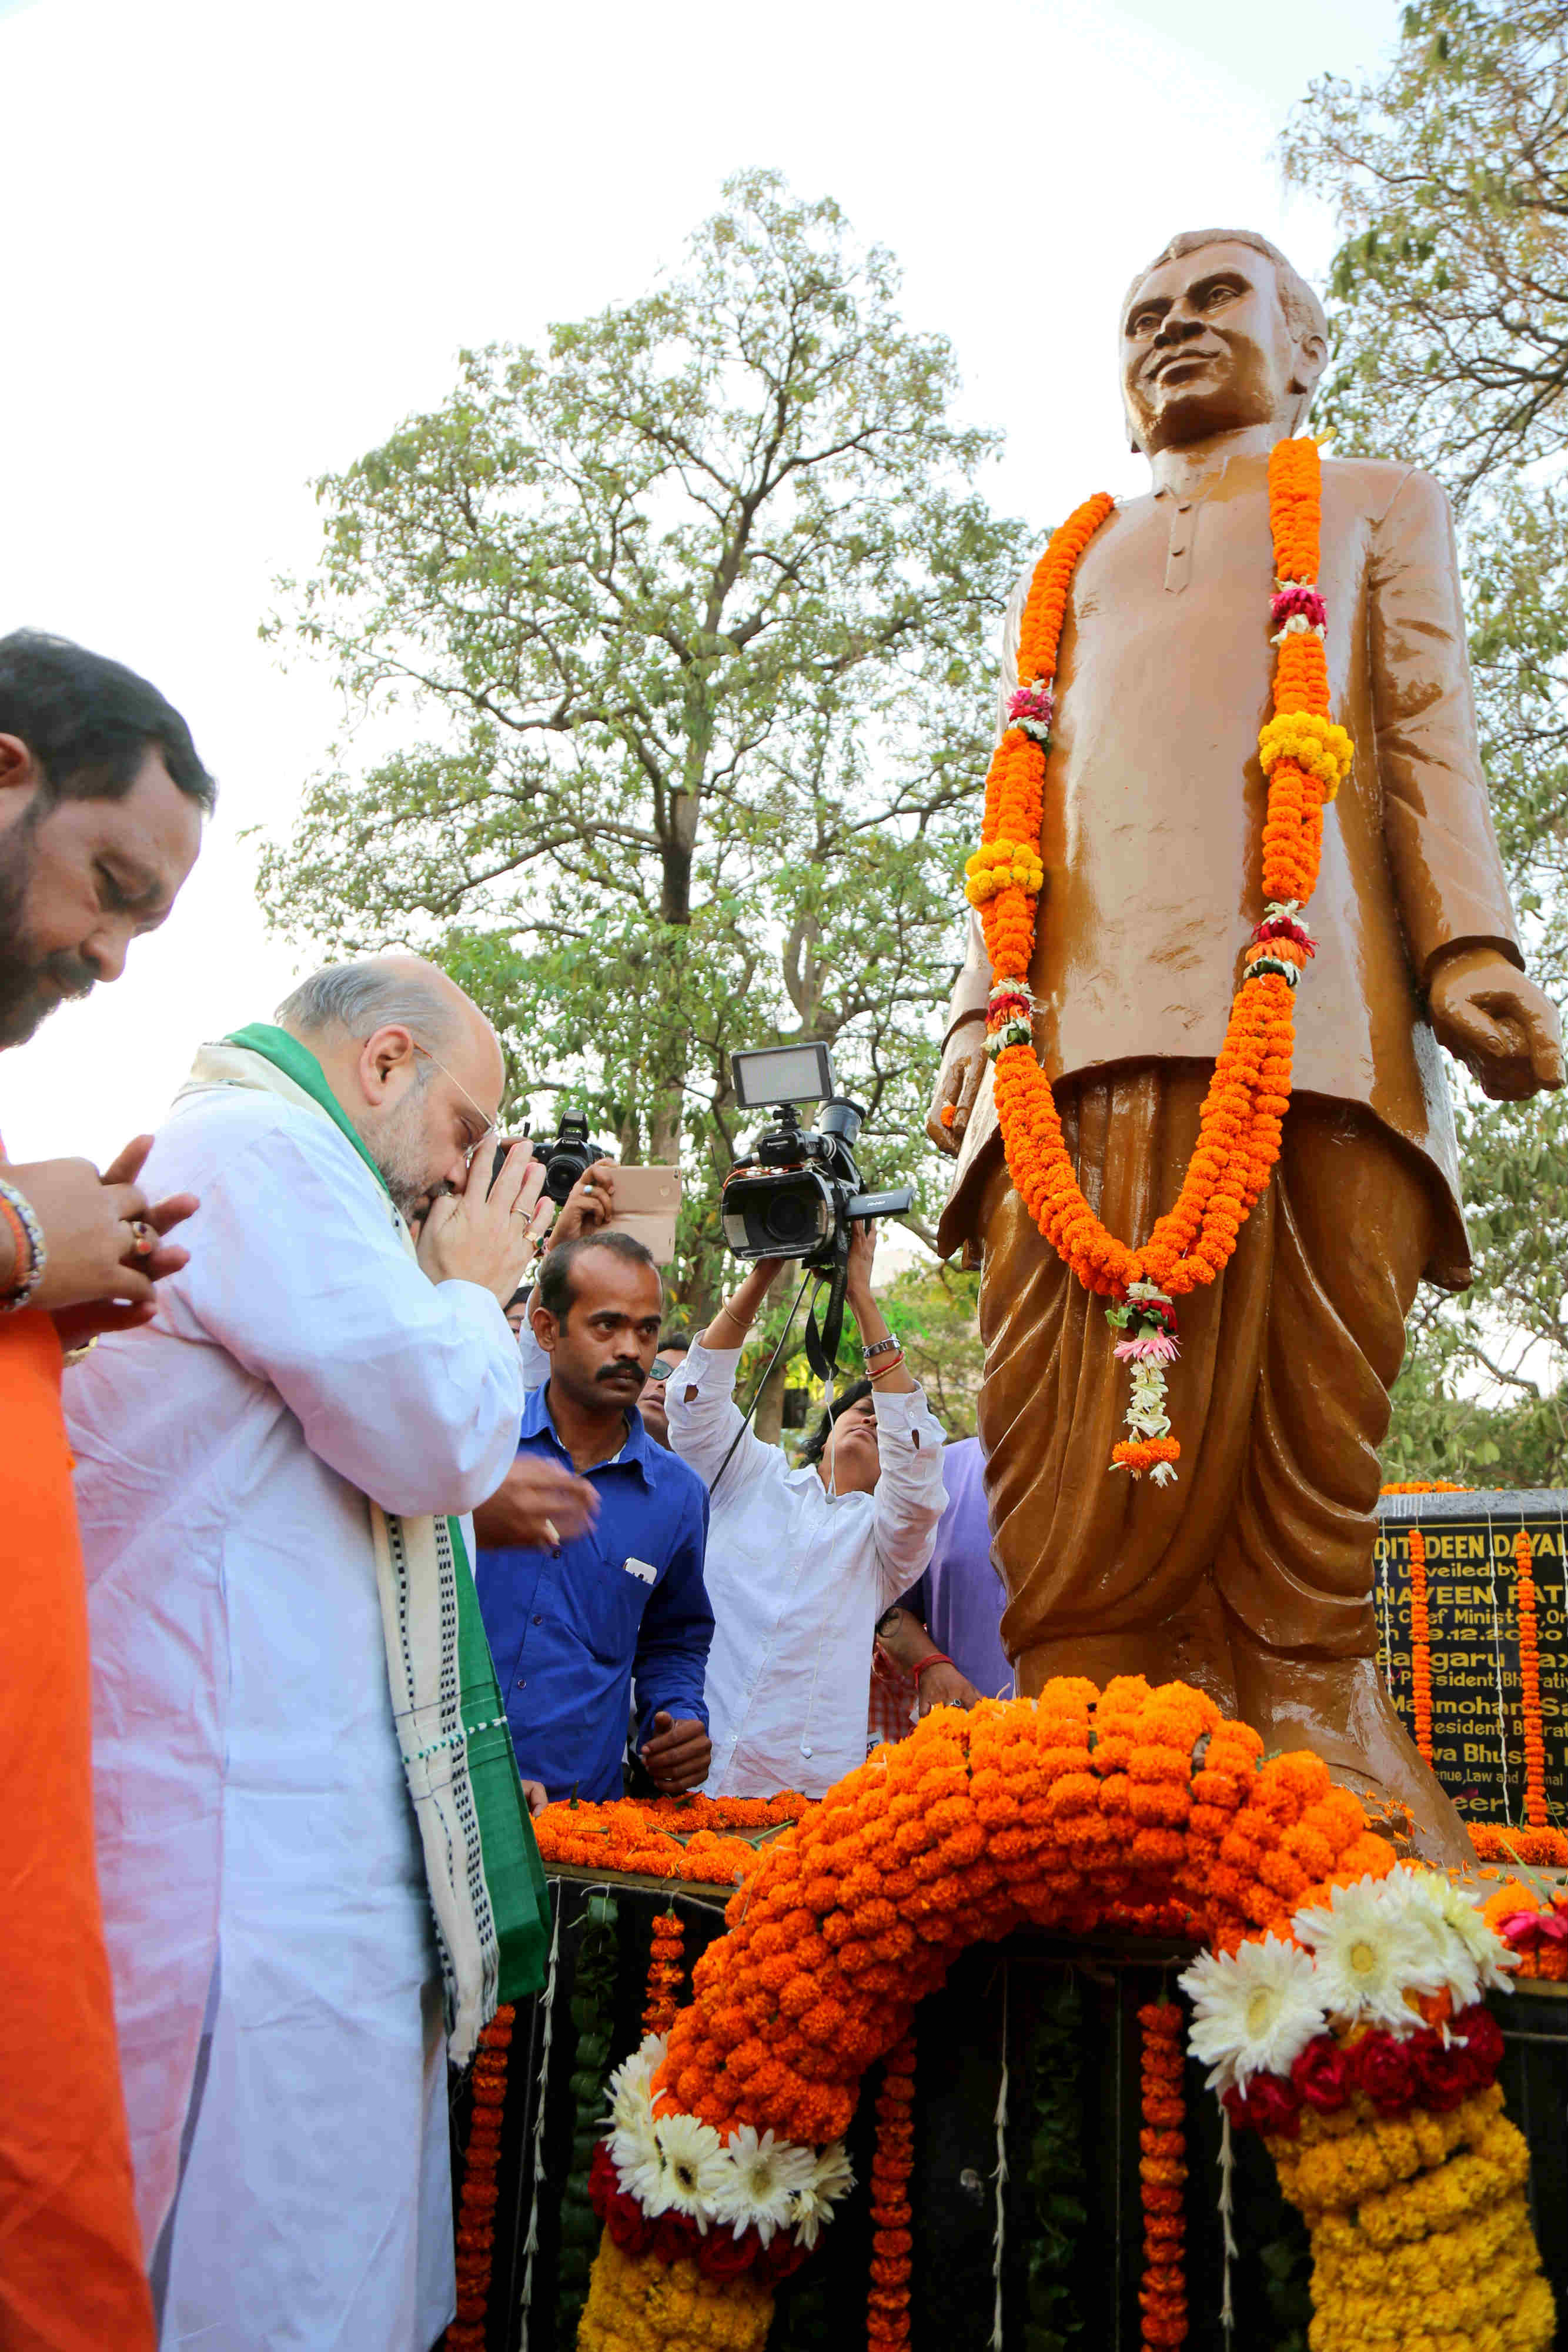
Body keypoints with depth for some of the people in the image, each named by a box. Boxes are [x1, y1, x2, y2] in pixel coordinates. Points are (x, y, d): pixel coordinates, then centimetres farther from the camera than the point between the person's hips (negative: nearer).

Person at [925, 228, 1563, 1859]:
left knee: (1300, 1479, -9)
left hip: (1315, 1019, -2)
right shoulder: (1076, 566, 36)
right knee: (1082, 1494, -10)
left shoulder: (1379, 507, 30)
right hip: (1088, 1035, 2)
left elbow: (1431, 738, 13)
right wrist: (978, 1014, 9)